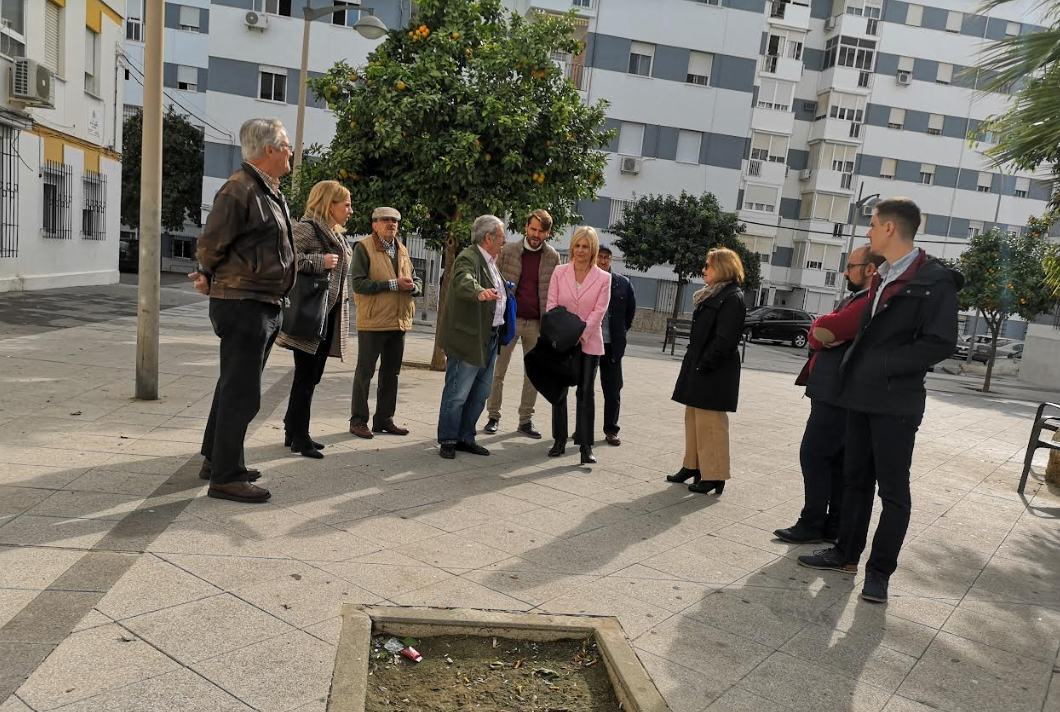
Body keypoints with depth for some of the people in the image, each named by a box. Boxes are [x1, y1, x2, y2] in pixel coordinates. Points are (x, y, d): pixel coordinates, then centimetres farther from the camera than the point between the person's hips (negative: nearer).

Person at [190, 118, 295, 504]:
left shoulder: (269, 191, 17)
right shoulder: (240, 189, -15)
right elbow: (211, 244, -13)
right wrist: (211, 279, 4)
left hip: (264, 306, 10)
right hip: (243, 305, -10)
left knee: (234, 385, 18)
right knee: (241, 392, -5)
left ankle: (215, 459, 32)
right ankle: (225, 477, 4)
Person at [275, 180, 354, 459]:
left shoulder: (337, 235, 18)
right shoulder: (306, 228, -9)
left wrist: (341, 303, 21)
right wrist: (319, 261, -23)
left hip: (329, 315, 9)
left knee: (311, 376, 13)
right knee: (306, 376, -4)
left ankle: (294, 430, 24)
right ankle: (299, 437, 5)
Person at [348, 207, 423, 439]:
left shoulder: (402, 250, 15)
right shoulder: (364, 248, -6)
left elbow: (417, 281, 18)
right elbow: (358, 283, -16)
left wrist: (413, 286, -7)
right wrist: (393, 284, -19)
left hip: (399, 322, 7)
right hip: (372, 322, -7)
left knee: (391, 373, 13)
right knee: (365, 372, 1)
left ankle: (384, 419, 24)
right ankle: (358, 420, 11)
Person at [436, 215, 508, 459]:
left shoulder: (491, 262, 16)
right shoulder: (468, 258, -15)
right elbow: (464, 281, -37)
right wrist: (480, 292, -54)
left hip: (490, 338, 10)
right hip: (469, 338, -10)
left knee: (480, 393, 15)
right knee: (457, 393, -1)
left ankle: (465, 438, 26)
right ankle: (448, 441, 11)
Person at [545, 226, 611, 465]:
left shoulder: (603, 278, 0)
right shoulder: (560, 272, 4)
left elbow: (599, 311, -7)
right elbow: (552, 305, -1)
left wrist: (580, 334, -18)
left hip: (588, 342, -1)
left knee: (586, 393, 2)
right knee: (559, 391, 6)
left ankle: (586, 445, 7)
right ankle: (559, 441, 18)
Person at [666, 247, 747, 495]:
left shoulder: (733, 298, -13)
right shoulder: (712, 295, 16)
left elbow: (724, 340, -21)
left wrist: (703, 365, -18)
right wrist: (693, 364, 11)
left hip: (714, 372, -10)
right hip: (698, 369, 10)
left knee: (710, 423, -5)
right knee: (693, 419, 15)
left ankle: (714, 475, 3)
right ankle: (693, 465, 25)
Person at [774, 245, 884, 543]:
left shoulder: (871, 303, -17)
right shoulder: (854, 300, 18)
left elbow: (822, 330, -23)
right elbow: (818, 333, 13)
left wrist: (821, 332, -3)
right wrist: (827, 334, -7)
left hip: (836, 397, -10)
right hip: (833, 395, 10)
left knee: (813, 455, -5)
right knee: (837, 461, 12)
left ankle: (812, 524, 3)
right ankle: (835, 527, 19)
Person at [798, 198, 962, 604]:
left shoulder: (935, 281, -12)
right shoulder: (881, 278, 14)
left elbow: (940, 343, -17)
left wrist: (883, 366, -17)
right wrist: (855, 369, 8)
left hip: (896, 402, -8)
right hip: (862, 396, 8)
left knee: (893, 490, 3)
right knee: (856, 479, 15)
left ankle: (879, 571, 13)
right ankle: (847, 553, 27)